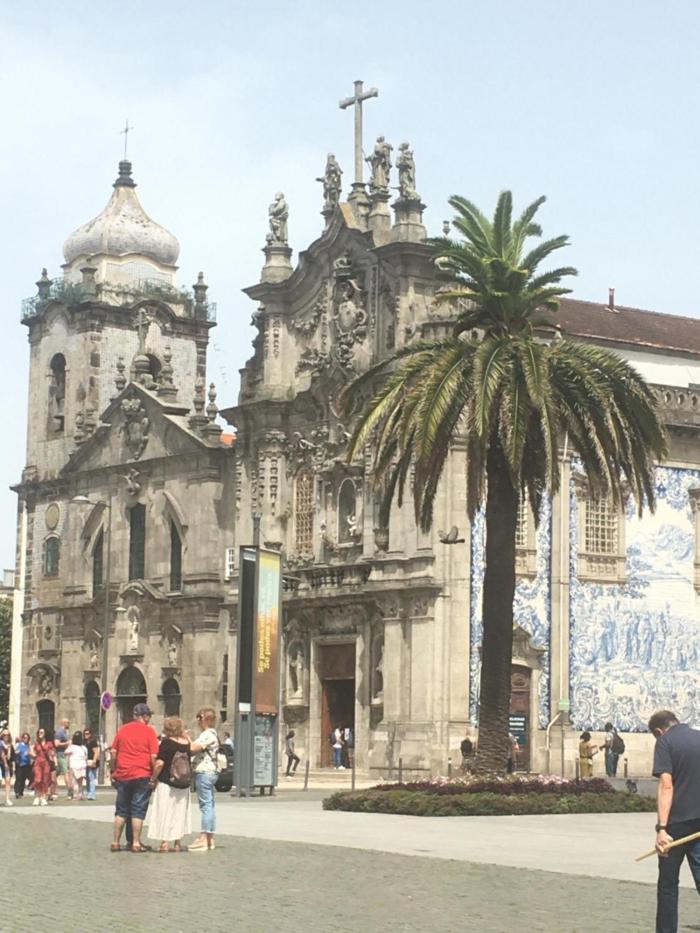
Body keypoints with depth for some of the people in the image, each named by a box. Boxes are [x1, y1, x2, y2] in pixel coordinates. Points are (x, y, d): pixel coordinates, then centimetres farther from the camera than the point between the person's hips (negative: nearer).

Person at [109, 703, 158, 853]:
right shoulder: (149, 731, -5)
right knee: (138, 810, 1)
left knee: (121, 810, 12)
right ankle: (136, 843, 0)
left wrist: (113, 771, 15)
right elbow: (153, 756, -10)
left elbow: (113, 752, 7)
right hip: (142, 775, -4)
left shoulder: (123, 729, 7)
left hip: (123, 775, 4)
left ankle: (116, 842, 12)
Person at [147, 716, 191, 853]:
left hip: (166, 782, -5)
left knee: (164, 812, 1)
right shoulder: (186, 743, 4)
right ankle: (177, 843, 16)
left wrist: (153, 779, -8)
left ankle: (165, 843, -1)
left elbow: (159, 763, -18)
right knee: (179, 811, 13)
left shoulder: (166, 742, -12)